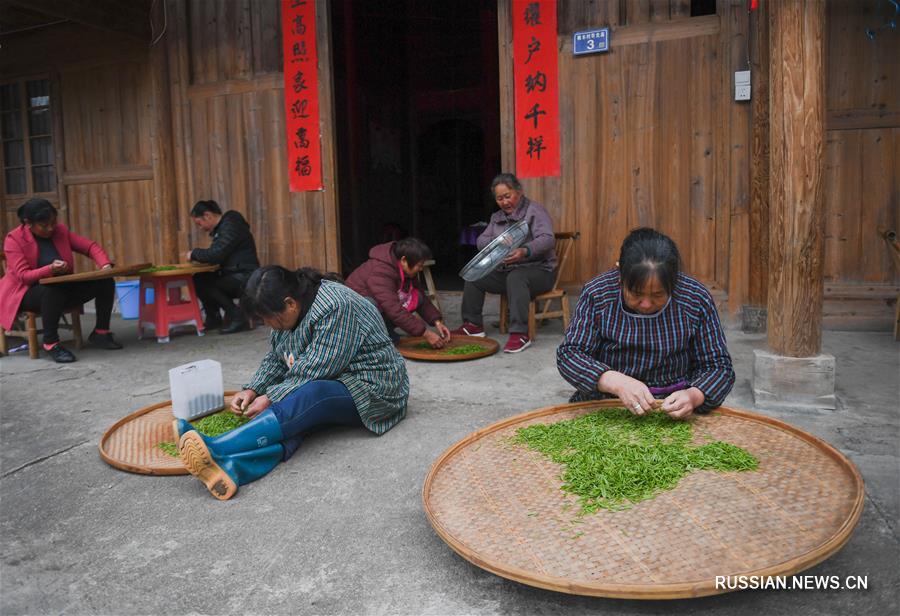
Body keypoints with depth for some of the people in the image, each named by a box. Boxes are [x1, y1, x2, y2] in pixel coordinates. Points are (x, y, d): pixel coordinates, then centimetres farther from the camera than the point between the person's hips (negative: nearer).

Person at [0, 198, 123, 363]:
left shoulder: (60, 230, 0)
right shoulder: (14, 239, -13)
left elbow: (90, 246, 1)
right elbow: (23, 276, -20)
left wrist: (105, 265, -20)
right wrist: (50, 270, -39)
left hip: (62, 287, 5)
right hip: (26, 292, -5)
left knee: (105, 282, -12)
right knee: (54, 290, -40)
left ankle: (101, 332, 0)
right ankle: (50, 343, -25)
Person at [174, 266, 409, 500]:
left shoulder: (334, 307, -25)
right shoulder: (289, 309, 3)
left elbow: (316, 370, -26)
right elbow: (276, 358, 12)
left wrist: (271, 399, -20)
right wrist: (253, 390, -2)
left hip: (370, 389, -8)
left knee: (308, 398, -36)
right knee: (293, 420, -24)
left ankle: (216, 450, -48)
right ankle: (233, 468, -50)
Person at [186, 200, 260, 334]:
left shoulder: (230, 225, -13)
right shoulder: (221, 227, 17)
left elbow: (216, 254, -21)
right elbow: (217, 255, 16)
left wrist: (194, 254, -5)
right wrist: (198, 256, 1)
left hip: (244, 278, -9)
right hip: (234, 277, 9)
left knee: (204, 283, -18)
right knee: (197, 279, 1)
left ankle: (238, 317, -12)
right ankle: (213, 318, 11)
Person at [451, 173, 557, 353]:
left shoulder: (534, 211, -7)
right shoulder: (497, 217, 15)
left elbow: (547, 239, -23)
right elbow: (481, 240, 7)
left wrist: (525, 251, -43)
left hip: (539, 269, -7)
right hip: (506, 270, 7)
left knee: (516, 277, -38)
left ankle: (520, 334, -41)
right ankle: (473, 324, 7)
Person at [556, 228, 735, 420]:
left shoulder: (697, 300, -7)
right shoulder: (596, 295, -10)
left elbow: (720, 367, -2)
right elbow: (568, 355, -12)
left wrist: (694, 396, -24)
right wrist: (616, 382, -29)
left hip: (674, 411, 1)